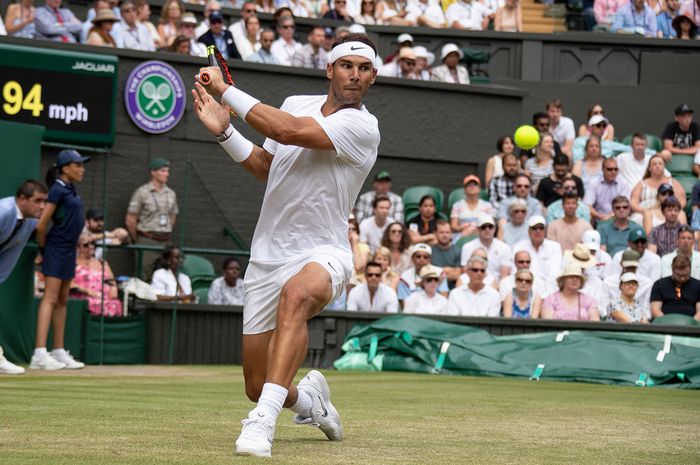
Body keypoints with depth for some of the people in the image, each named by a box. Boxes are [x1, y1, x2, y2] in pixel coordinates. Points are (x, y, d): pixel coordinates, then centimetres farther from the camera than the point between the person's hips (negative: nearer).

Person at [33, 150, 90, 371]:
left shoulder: (70, 189, 13)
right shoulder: (58, 190, -14)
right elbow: (41, 224, -17)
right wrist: (42, 250, -6)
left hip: (69, 250, 9)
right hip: (56, 249, -9)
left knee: (62, 301, 11)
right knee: (50, 298, -13)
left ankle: (59, 352, 16)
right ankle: (40, 354, -18)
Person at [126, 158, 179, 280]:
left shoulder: (171, 194, 11)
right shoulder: (142, 192, -4)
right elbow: (130, 220, -1)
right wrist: (137, 240, 6)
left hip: (166, 241, 5)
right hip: (147, 241, -5)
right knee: (145, 277, -6)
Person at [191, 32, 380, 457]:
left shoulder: (362, 127, -13)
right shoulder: (296, 104, 8)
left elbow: (288, 131, -26)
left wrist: (225, 90, -20)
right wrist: (223, 130, 7)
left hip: (323, 253, -6)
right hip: (268, 256, 6)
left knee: (296, 294, -43)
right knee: (258, 385, 5)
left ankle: (264, 420, -47)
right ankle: (307, 400, 41)